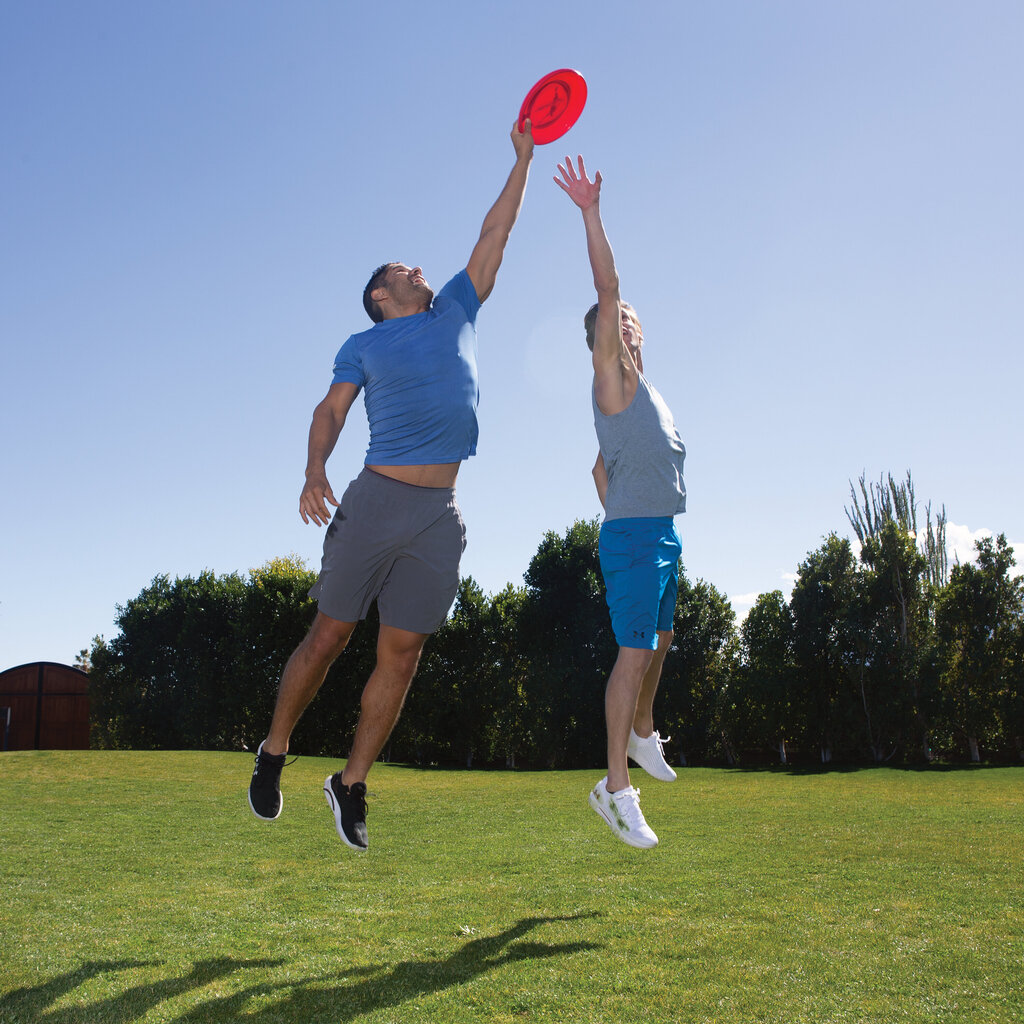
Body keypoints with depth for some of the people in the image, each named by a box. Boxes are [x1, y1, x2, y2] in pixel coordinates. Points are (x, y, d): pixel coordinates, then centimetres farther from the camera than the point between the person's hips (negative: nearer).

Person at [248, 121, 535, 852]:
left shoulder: (457, 312, 20)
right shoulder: (363, 345, 12)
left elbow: (495, 234, 25)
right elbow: (331, 411, 4)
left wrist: (524, 157, 29)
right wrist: (315, 471, -14)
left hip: (439, 516, 3)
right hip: (375, 501, -3)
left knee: (401, 653, 2)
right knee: (329, 636, 0)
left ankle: (352, 783, 13)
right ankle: (274, 753, 20)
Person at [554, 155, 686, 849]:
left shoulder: (643, 393, 19)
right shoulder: (614, 379, -5)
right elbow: (607, 289, -16)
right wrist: (591, 213, -19)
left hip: (661, 536, 9)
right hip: (634, 537, -9)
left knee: (659, 644, 20)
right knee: (634, 654, -11)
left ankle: (643, 732, 41)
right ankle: (617, 787, -8)